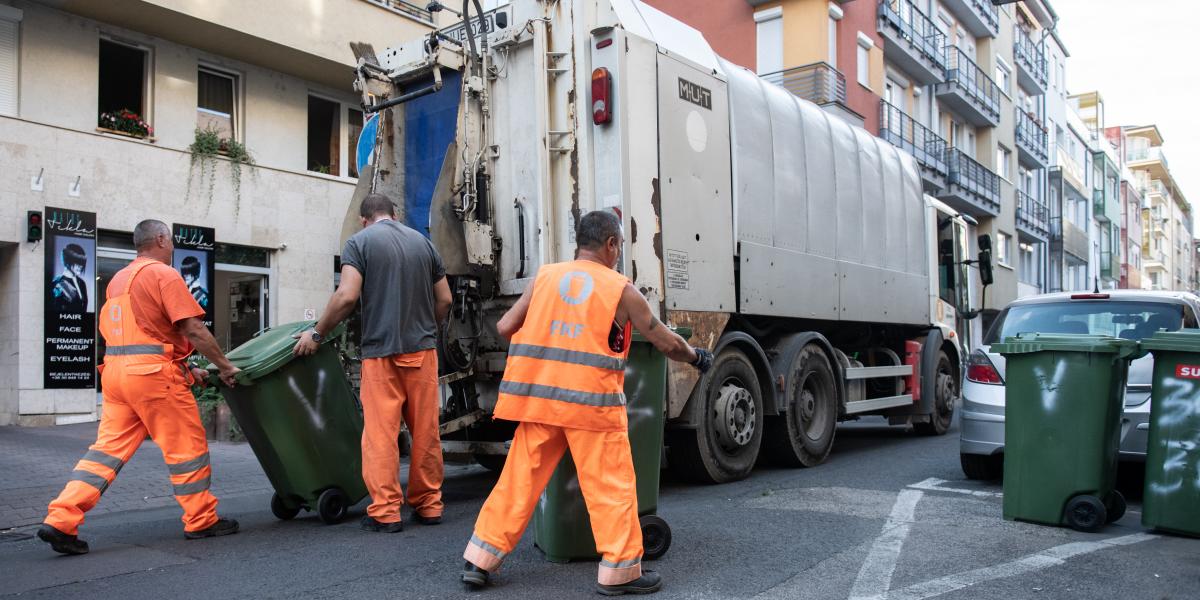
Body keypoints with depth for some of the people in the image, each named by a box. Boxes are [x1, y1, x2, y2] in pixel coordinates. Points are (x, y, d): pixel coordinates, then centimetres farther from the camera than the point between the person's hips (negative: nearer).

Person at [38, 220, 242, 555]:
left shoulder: (119, 279, 21)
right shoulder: (164, 274, -6)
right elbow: (192, 329, -13)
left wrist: (185, 369, 23)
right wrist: (224, 366, -6)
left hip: (115, 369, 8)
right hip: (152, 371, -8)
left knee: (108, 448, 9)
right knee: (187, 446, 2)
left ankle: (61, 520, 1)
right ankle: (201, 521, 11)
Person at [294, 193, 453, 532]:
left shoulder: (359, 242, 0)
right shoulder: (423, 242, 12)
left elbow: (347, 296, -12)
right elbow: (444, 300, 12)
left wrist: (317, 334, 0)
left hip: (381, 351, -4)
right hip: (423, 350, 4)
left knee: (380, 434, 1)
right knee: (426, 431, 9)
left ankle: (386, 512, 2)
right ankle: (429, 506, 16)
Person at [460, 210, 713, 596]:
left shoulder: (545, 278, 9)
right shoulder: (621, 290, 0)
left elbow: (504, 327, 8)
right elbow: (667, 344, 6)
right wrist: (697, 356, 26)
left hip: (538, 397, 4)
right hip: (591, 402, -4)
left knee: (519, 480, 13)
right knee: (612, 487, 8)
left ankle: (479, 560, 19)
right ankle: (619, 570, 13)